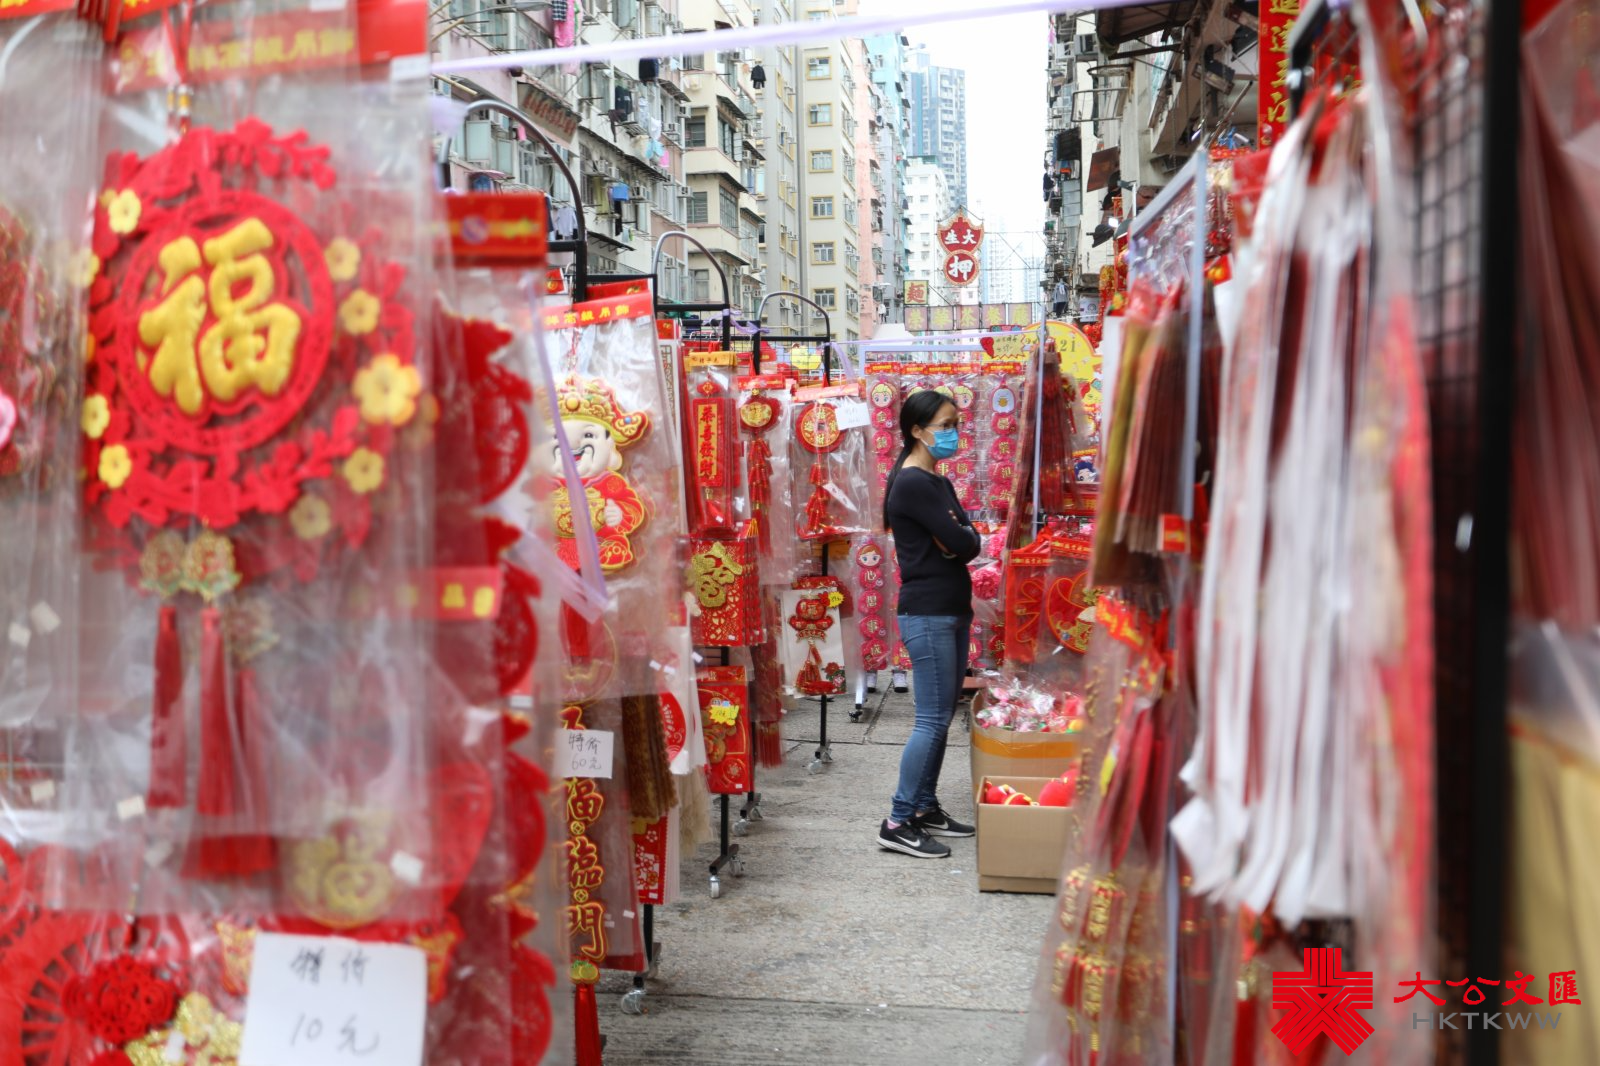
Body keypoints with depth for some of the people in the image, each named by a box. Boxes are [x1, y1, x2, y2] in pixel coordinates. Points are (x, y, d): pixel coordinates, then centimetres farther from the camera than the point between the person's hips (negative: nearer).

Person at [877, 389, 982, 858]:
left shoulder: (938, 481, 16)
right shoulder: (912, 483, -14)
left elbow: (969, 541, 9)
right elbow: (962, 543, -19)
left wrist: (958, 539, -11)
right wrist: (962, 538, 1)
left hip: (952, 611, 9)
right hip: (927, 614, -9)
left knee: (941, 717, 12)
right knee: (932, 720, -8)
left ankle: (926, 809, 20)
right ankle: (898, 823, -3)